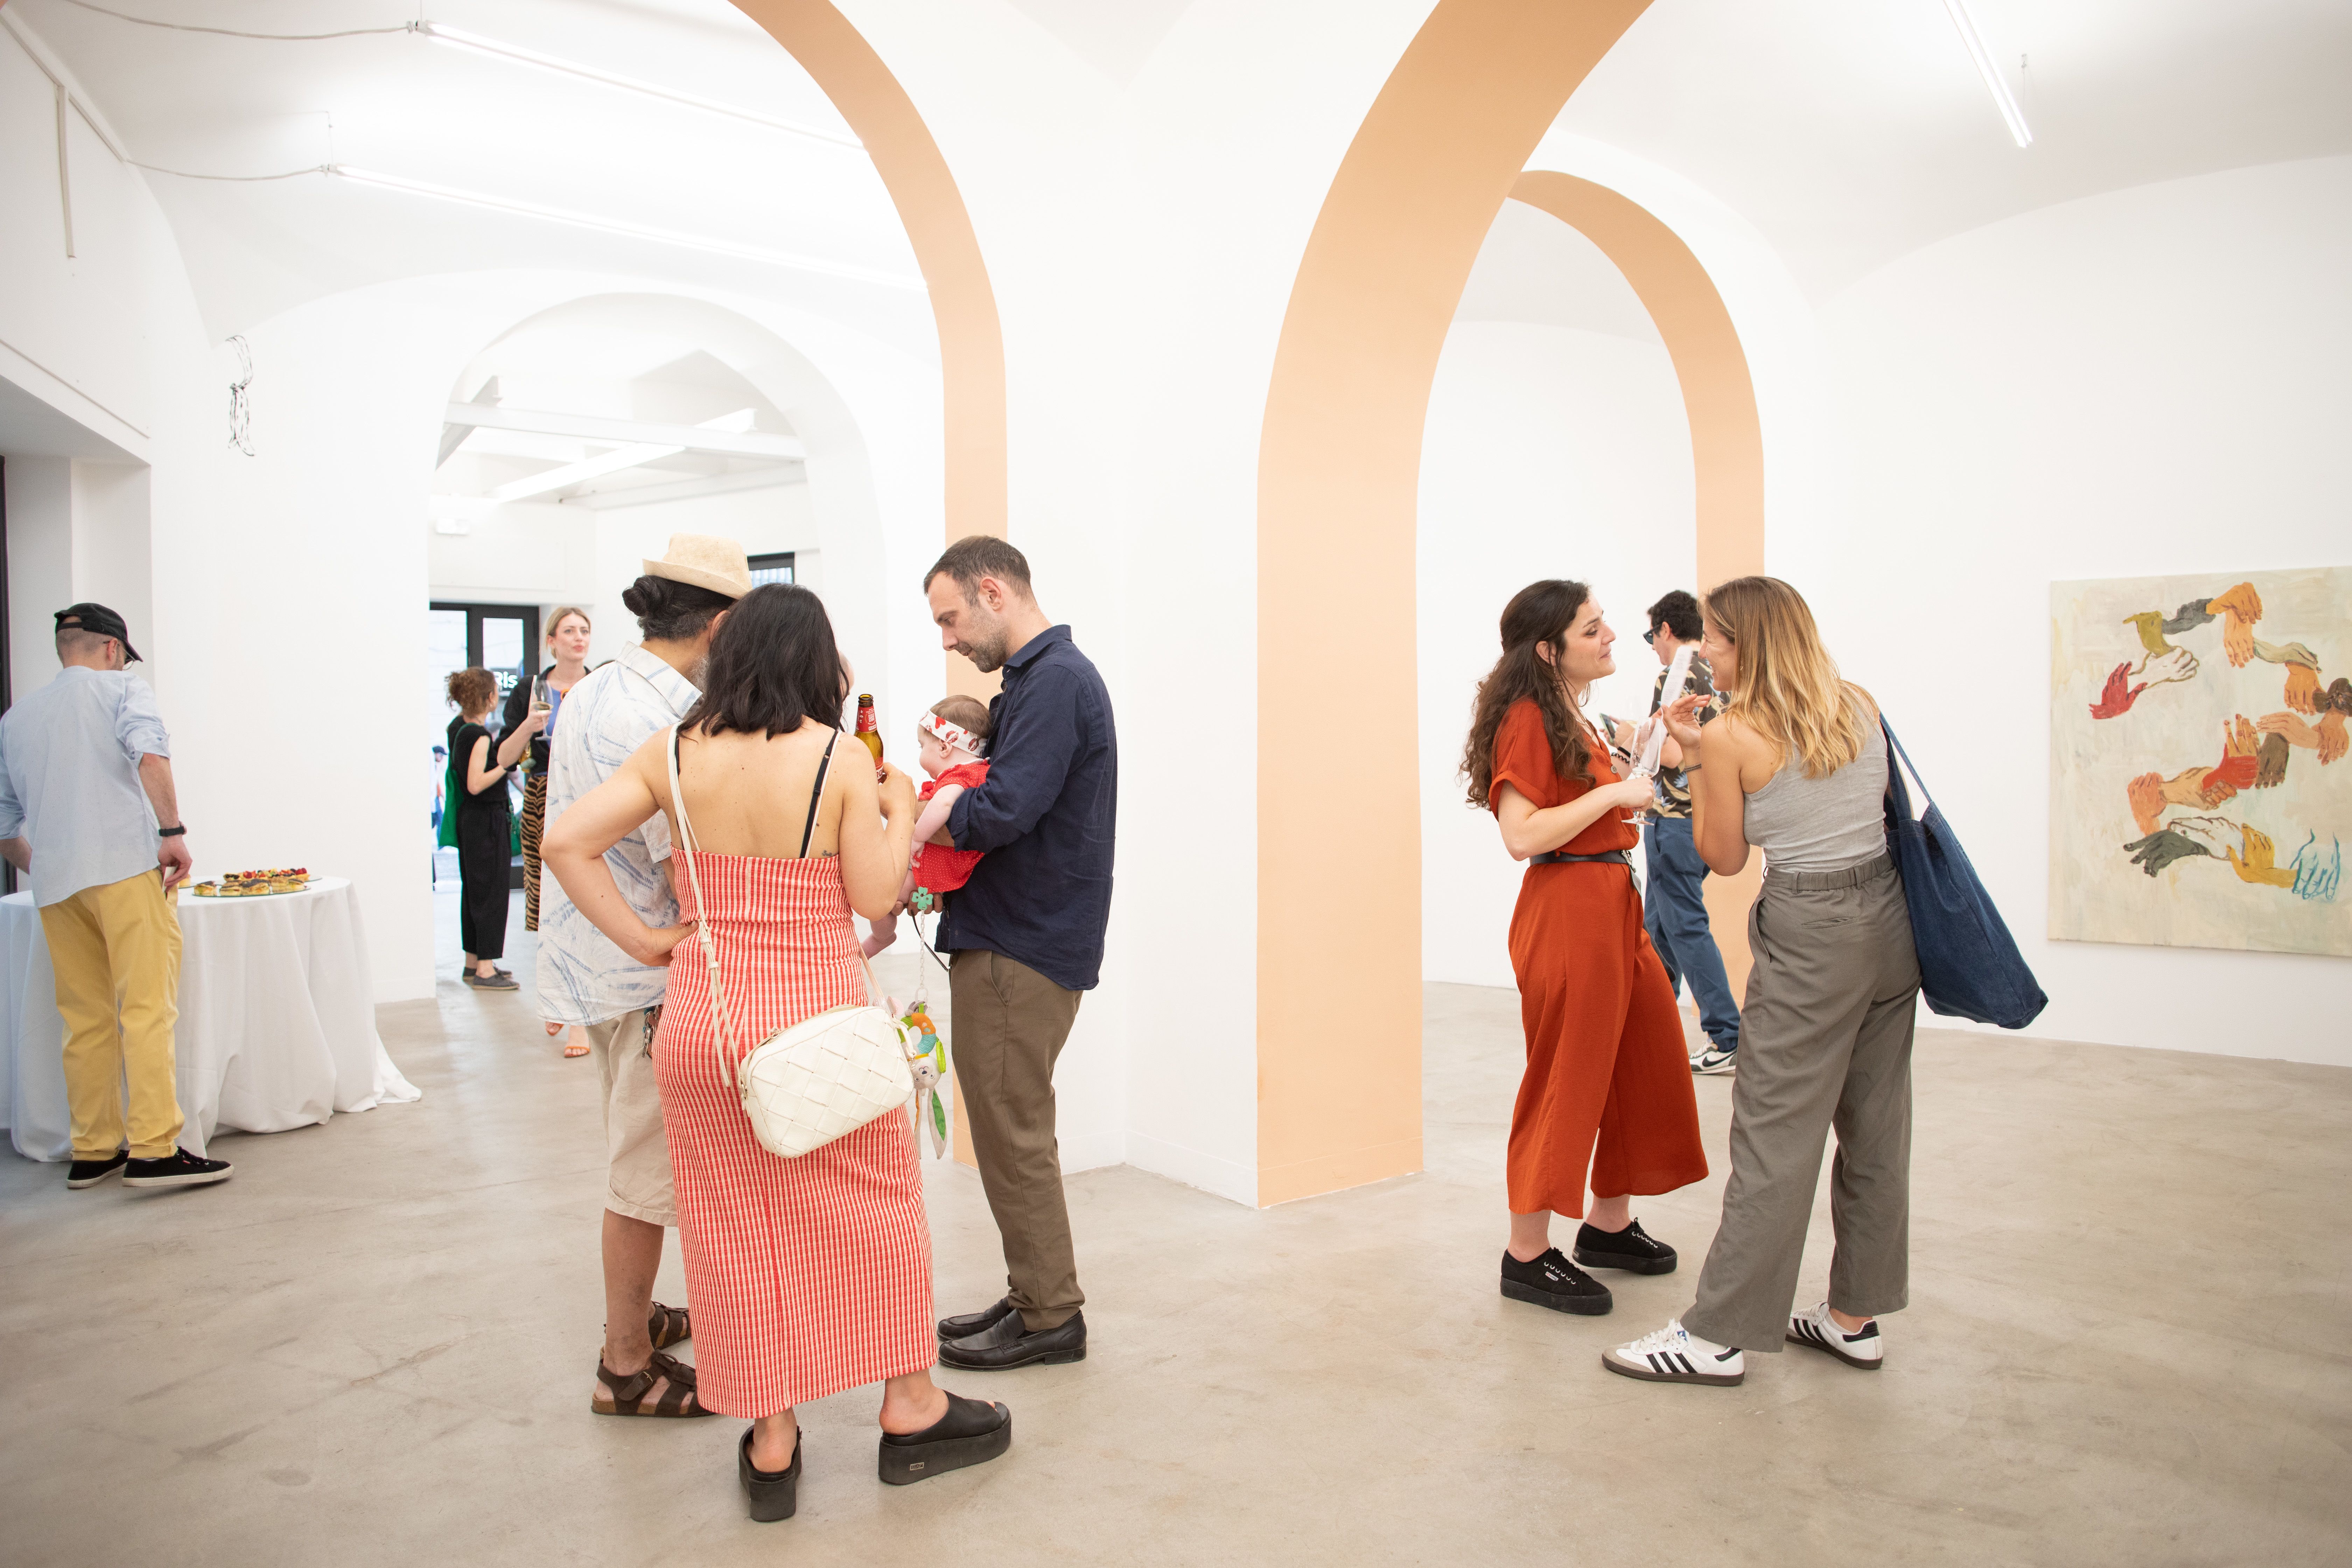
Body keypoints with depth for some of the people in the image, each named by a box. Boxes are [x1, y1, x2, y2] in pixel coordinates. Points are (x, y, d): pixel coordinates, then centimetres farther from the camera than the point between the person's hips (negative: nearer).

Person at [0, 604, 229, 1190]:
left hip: (56, 884, 6)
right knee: (148, 1009, -8)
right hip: (127, 866, -6)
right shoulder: (121, 688, 6)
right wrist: (173, 831, -15)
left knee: (86, 1020, 11)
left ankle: (93, 1152, 15)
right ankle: (154, 1149, -13)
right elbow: (149, 752, -16)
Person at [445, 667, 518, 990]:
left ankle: (473, 963, 24)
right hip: (487, 821, -10)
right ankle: (485, 970, -2)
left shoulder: (458, 727, 9)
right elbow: (476, 784, -24)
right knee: (492, 892, -5)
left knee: (473, 889, 15)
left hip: (469, 819, 10)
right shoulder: (479, 736, -19)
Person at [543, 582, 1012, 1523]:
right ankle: (911, 1410, 29)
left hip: (701, 1017, 4)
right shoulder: (839, 758, -12)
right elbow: (875, 897, -10)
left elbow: (567, 844, -6)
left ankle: (771, 1446, 27)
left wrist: (641, 941, -1)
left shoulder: (673, 753, -2)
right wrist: (899, 812, 4)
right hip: (816, 1015, -3)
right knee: (877, 1206, 16)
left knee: (736, 1227, 15)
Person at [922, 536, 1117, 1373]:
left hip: (1022, 949, -11)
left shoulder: (1055, 682, -16)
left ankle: (1049, 1317, 12)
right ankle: (1035, 1296, 29)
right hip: (1013, 938, 11)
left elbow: (1003, 812, -25)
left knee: (1012, 1132, -1)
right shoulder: (1040, 677, 18)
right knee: (1013, 1129, 17)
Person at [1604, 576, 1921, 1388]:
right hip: (1888, 918, 7)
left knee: (1773, 1139, -2)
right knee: (1875, 1126, 14)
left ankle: (1720, 1336, 6)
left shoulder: (1731, 737, -12)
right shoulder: (1862, 706, 6)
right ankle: (1856, 1315, 26)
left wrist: (1698, 756, 3)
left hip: (1810, 939, -7)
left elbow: (1725, 857, -3)